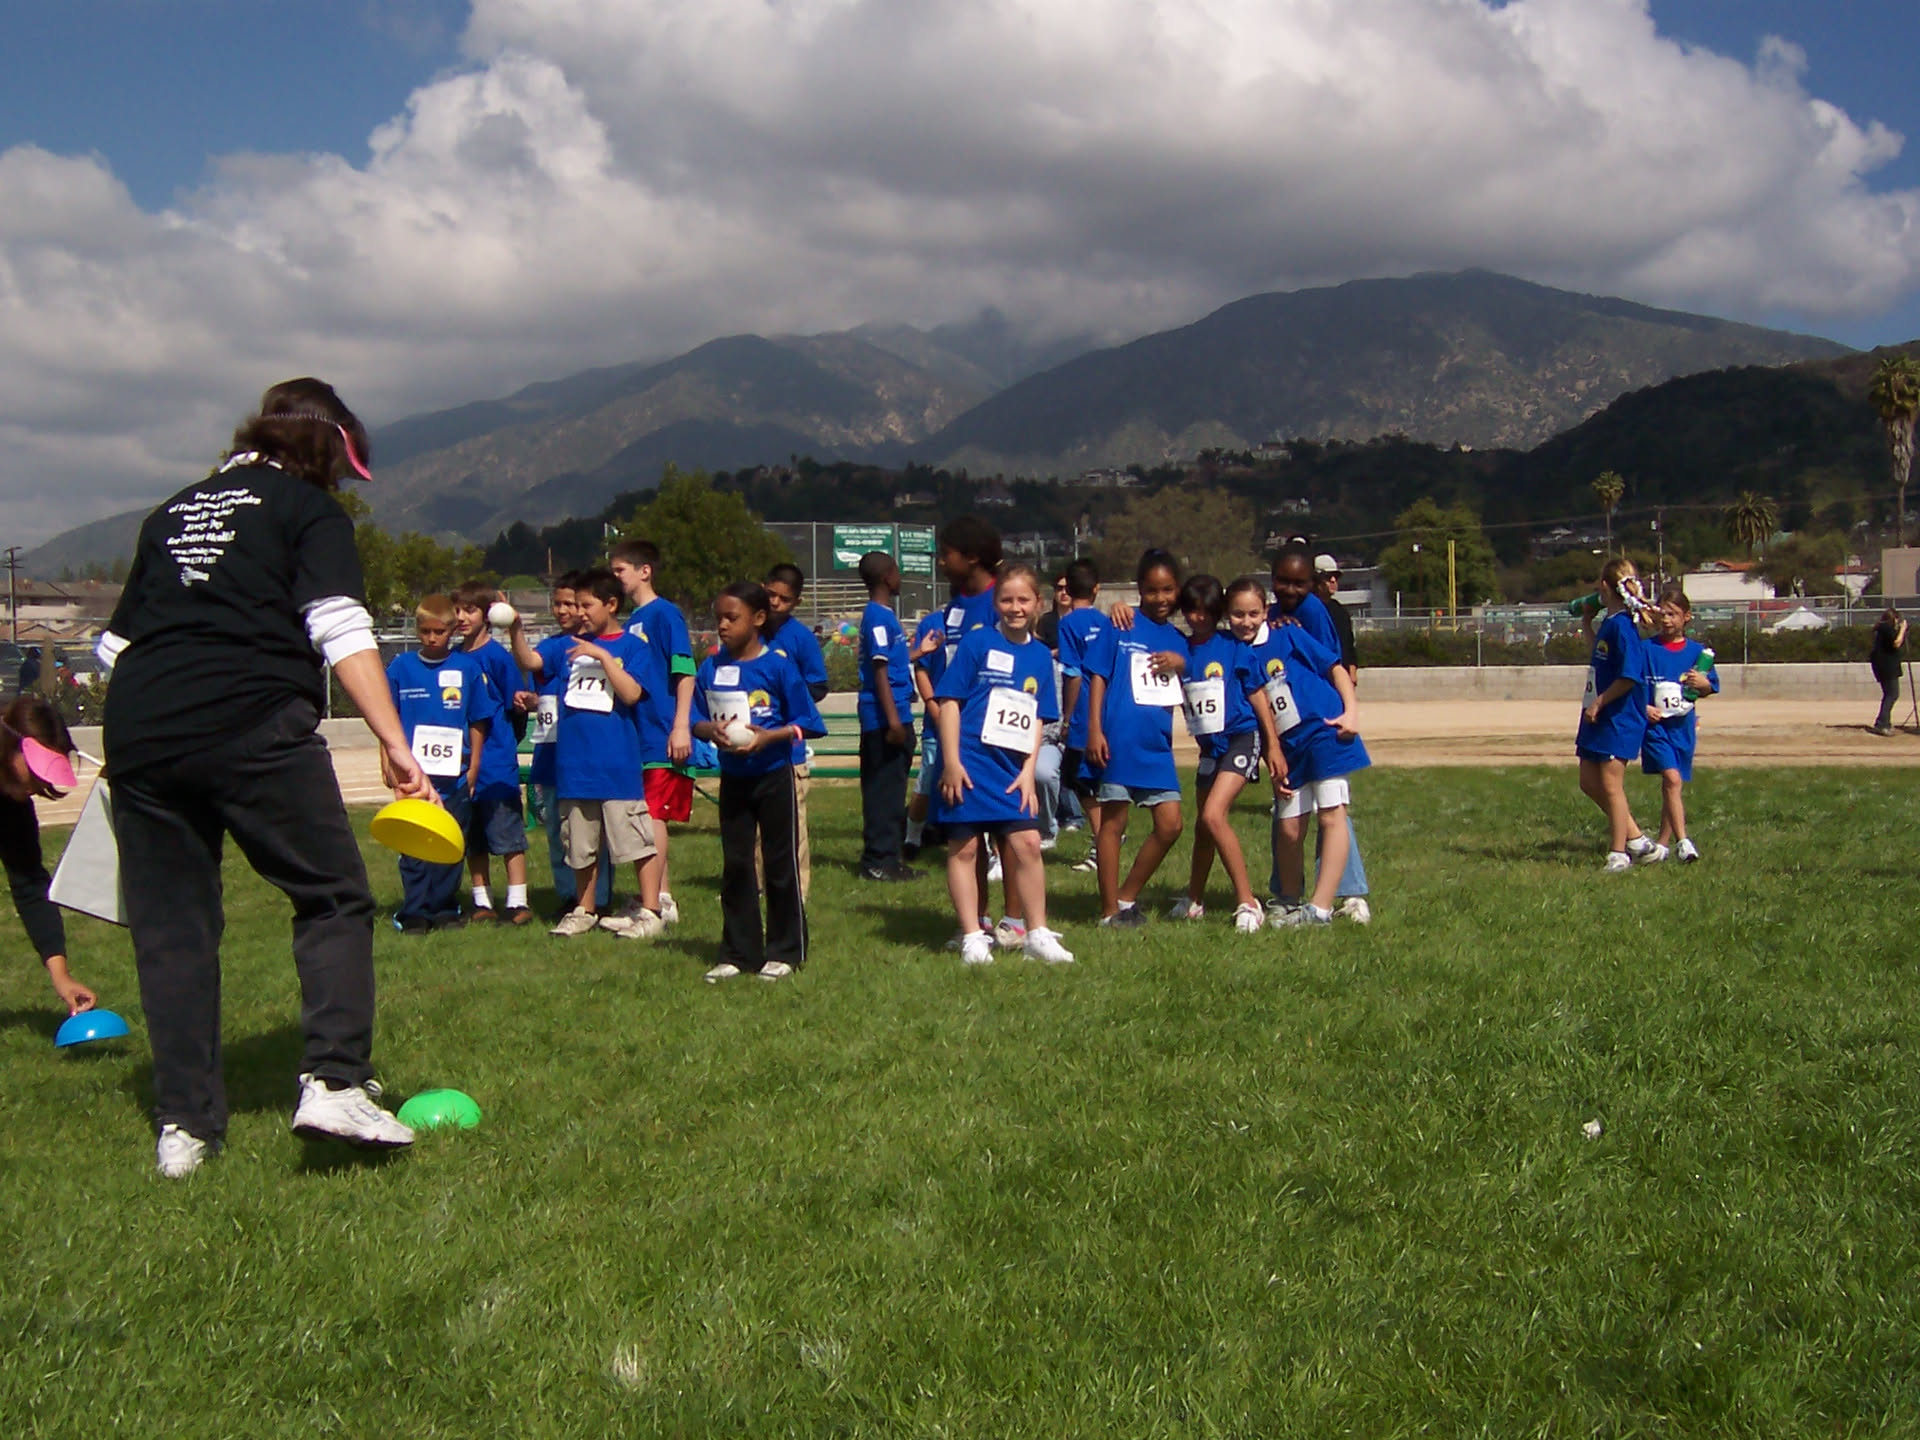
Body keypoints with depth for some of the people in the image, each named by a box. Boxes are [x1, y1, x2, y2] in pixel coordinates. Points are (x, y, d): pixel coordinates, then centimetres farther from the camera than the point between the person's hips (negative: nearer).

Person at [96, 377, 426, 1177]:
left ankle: (183, 1126, 10)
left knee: (170, 926, 9)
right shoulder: (307, 509, 8)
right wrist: (394, 743, -13)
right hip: (252, 727, -6)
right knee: (334, 898, 3)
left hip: (136, 732, 6)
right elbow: (342, 633, -7)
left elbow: (117, 642, 25)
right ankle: (334, 1082, -10)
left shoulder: (173, 512, 26)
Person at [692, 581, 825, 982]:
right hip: (733, 779, 4)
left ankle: (785, 952, 14)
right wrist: (712, 730, -15)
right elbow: (697, 720, 7)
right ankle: (737, 953, 18)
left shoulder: (778, 664, -11)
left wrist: (768, 736, -23)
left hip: (775, 775, -4)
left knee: (781, 863, 4)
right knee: (735, 865, 9)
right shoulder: (711, 668, 1)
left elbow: (807, 722, -9)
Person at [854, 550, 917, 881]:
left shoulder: (884, 615, 17)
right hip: (884, 717, -10)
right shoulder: (878, 618, -13)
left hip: (895, 717, 10)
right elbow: (879, 669, -19)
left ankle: (886, 858, 19)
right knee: (884, 789, -7)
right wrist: (893, 718, -22)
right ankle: (878, 861, -3)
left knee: (891, 789, 13)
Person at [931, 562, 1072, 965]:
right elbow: (948, 701, -5)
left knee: (1027, 844, 0)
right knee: (964, 848, 2)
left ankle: (1037, 934, 12)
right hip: (970, 765, -4)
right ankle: (973, 937, 11)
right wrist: (951, 761, -11)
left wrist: (1028, 771, 3)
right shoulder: (977, 643, -4)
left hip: (1012, 770, 4)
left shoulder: (1040, 656, 9)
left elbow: (1037, 720, 12)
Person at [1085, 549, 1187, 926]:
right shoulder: (1120, 627, 1)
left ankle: (1127, 897, 17)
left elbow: (1183, 697, 16)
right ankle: (1109, 910, 9)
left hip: (1158, 746, 5)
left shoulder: (1176, 639, 14)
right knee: (1113, 823, 1)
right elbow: (1098, 678, -2)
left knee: (1169, 825, 2)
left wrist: (1180, 666, -4)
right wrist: (1094, 730, -11)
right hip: (1118, 742, -5)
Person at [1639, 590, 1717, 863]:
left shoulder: (1697, 652, 6)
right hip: (1655, 724, -3)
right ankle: (1682, 841, -18)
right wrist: (1643, 707, -15)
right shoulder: (1647, 649, -1)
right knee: (1671, 779, -17)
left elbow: (1711, 687, 11)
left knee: (1674, 785, 9)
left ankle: (1662, 844, 19)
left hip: (1683, 725, 3)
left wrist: (1703, 684, -11)